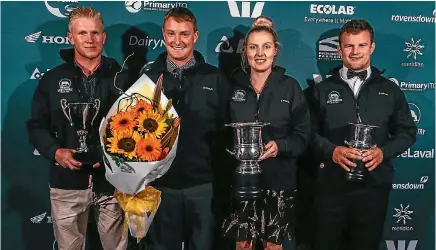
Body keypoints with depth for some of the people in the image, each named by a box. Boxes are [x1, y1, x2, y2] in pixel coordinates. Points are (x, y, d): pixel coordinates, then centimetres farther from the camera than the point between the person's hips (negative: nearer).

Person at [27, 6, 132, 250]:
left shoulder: (121, 78, 4)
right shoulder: (52, 79, 5)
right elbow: (37, 126, 7)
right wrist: (55, 152, -12)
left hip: (112, 180, 0)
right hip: (68, 183, 1)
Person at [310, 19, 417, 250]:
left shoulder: (389, 90, 8)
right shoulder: (323, 89, 5)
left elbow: (407, 132, 10)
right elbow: (310, 132, 2)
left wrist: (383, 152, -8)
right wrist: (331, 150, -16)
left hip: (374, 184, 1)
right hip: (331, 184, -1)